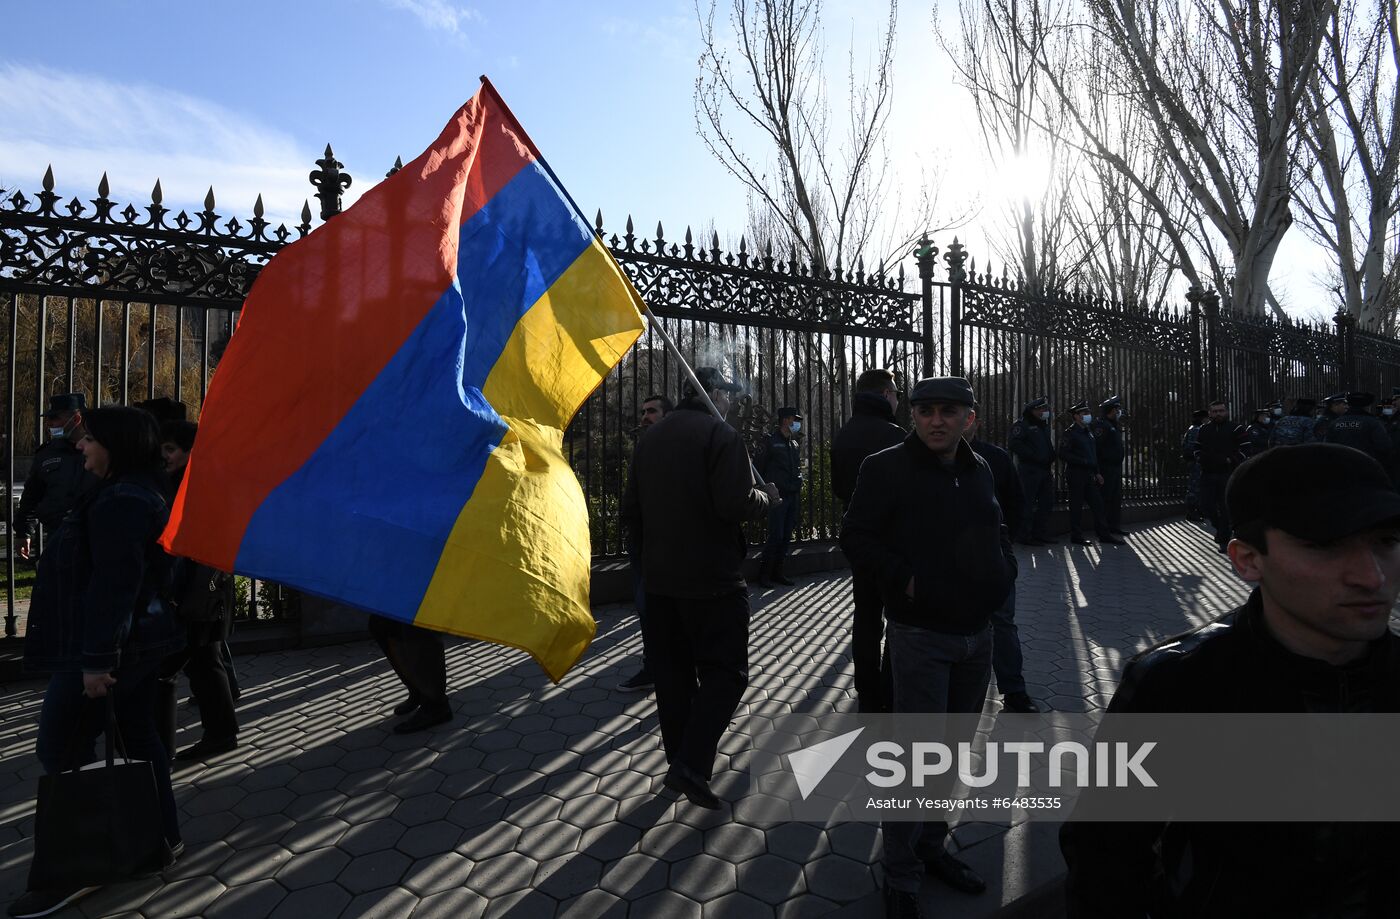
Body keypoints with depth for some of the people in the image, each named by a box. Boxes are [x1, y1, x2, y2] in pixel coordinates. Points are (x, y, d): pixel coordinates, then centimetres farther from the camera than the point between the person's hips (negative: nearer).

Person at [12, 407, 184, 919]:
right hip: (141, 638, 11)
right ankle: (163, 838, 26)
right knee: (139, 734, 16)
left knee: (61, 746, 0)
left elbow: (113, 584, -27)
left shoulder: (119, 502, -23)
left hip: (111, 646, -10)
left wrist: (96, 657, -26)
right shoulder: (145, 491, 9)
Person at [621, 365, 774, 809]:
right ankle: (692, 766, -5)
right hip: (712, 578, -7)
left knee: (672, 672, 15)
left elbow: (630, 511, 12)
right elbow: (736, 505, -23)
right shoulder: (720, 434, -12)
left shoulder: (650, 437, 9)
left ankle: (678, 761, 25)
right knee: (725, 672, 3)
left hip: (659, 577, 7)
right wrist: (765, 497, -3)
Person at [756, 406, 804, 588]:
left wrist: (798, 493, 14)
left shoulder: (794, 444, 16)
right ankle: (764, 574, 0)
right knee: (776, 536, -10)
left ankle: (777, 572, 18)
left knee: (786, 536, 9)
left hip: (793, 496, 7)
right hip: (777, 496, -7)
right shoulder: (771, 441, -5)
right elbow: (760, 468, -6)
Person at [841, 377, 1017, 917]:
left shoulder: (979, 470, 8)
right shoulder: (887, 468, -10)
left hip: (978, 633, 7)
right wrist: (905, 579, -19)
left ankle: (931, 845, 37)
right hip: (920, 635, -6)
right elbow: (855, 536, -10)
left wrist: (1006, 566, 6)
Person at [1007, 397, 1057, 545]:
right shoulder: (1022, 425, -8)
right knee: (1028, 504, -7)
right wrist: (1033, 455, -21)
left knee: (1047, 502, 12)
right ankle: (1024, 536, 0)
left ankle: (1039, 533, 22)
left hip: (1045, 470, 9)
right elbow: (1013, 444, -21)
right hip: (1029, 470, -9)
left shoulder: (1044, 426, 19)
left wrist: (1051, 457, 15)